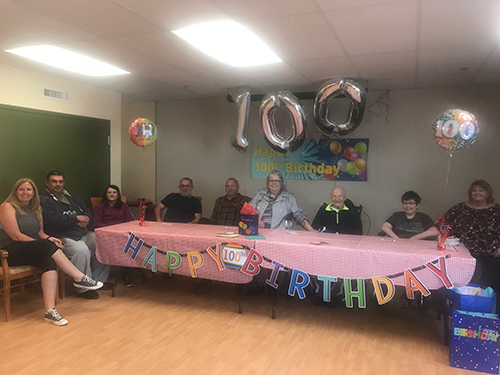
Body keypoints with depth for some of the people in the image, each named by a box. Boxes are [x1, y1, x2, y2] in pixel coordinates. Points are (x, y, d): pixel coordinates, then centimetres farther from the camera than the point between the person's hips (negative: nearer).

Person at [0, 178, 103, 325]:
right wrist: (47, 243, -17)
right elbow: (16, 236, -13)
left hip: (32, 251, 6)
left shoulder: (35, 208, 17)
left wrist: (48, 238, -8)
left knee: (49, 261, -29)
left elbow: (40, 233, 17)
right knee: (48, 246, -31)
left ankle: (50, 311, -38)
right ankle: (80, 278, -26)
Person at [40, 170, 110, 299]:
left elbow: (87, 210, 25)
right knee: (82, 250, -34)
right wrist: (77, 218, -11)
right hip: (63, 238, -8)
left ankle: (98, 279, 6)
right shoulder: (43, 200, -4)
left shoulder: (70, 197, 22)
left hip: (83, 234, 8)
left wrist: (85, 219, 0)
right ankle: (83, 288, -17)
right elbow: (53, 221, -19)